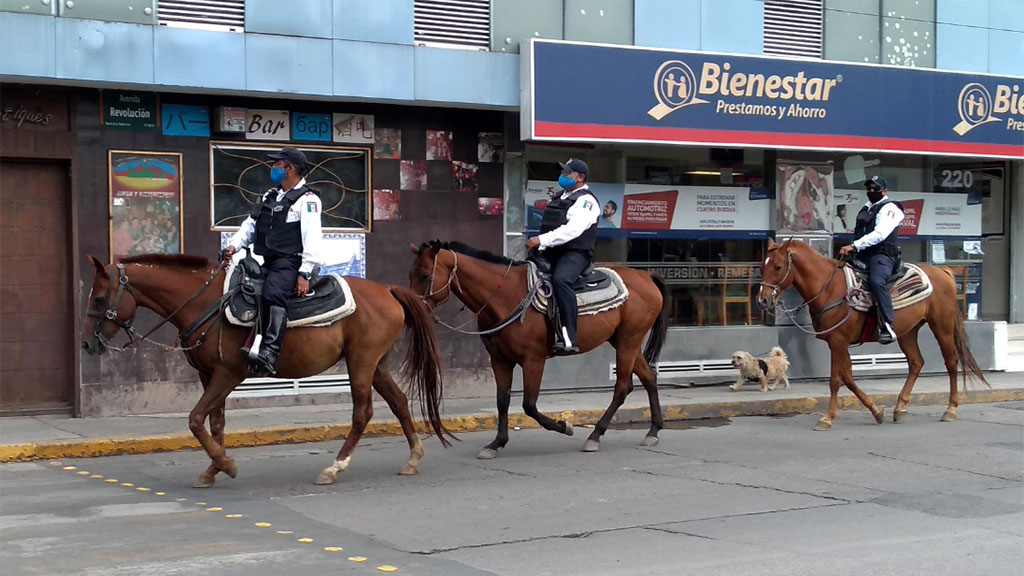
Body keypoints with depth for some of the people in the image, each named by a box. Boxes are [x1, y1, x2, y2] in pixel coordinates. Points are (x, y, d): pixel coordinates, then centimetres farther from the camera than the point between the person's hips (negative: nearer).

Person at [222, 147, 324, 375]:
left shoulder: (306, 200, -4)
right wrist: (234, 245, -1)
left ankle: (270, 354, -43)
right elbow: (250, 225, 19)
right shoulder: (269, 196, 22)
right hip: (266, 262, 10)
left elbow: (311, 238, -12)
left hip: (289, 263, -10)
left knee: (273, 294, -34)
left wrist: (305, 274, -20)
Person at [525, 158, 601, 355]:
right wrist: (540, 247, 12)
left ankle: (569, 339, -44)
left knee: (560, 279, -37)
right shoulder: (561, 198, 23)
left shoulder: (586, 200, -7)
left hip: (575, 254, -11)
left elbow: (573, 229, -21)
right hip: (553, 253, 11)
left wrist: (542, 240, -25)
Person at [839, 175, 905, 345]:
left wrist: (854, 246, -22)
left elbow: (880, 234, -17)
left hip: (881, 254, -10)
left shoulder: (889, 208, -2)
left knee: (877, 281, -36)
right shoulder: (866, 209, 25)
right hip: (862, 255, 10)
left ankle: (887, 326, -42)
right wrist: (852, 248, 14)